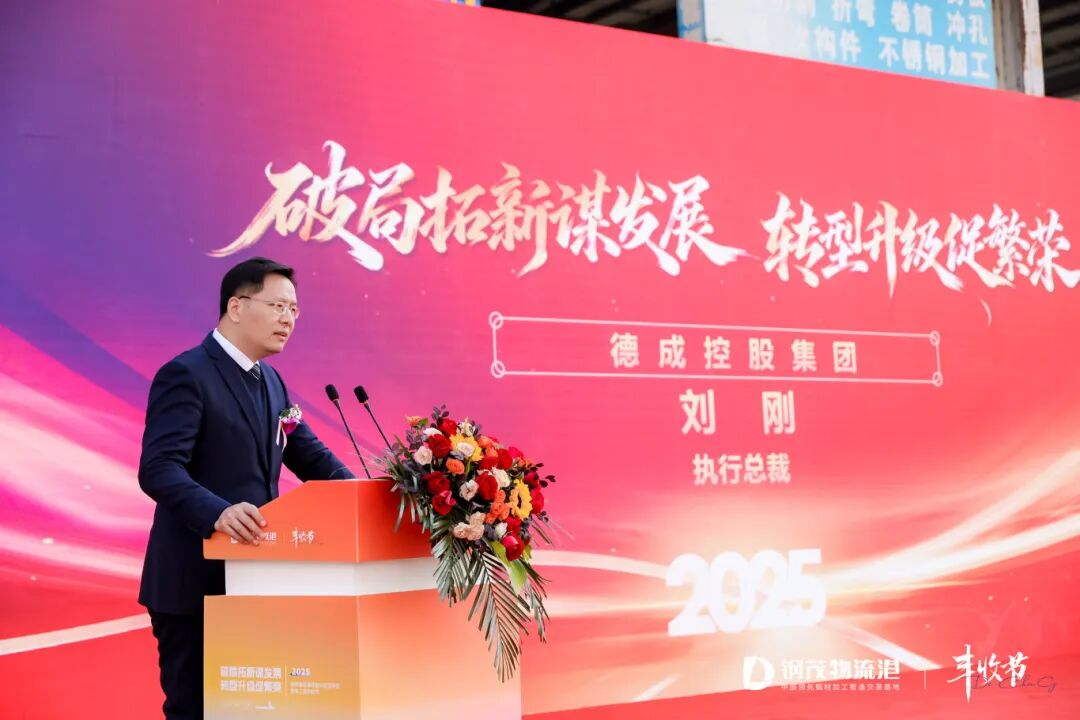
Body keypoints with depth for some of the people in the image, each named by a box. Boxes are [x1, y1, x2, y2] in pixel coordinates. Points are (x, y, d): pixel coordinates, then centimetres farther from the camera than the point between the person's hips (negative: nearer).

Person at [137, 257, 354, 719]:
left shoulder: (270, 381, 14)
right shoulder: (186, 375, -13)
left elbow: (310, 456, 16)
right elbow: (158, 469, -23)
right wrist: (218, 512, -39)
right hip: (194, 581, -8)